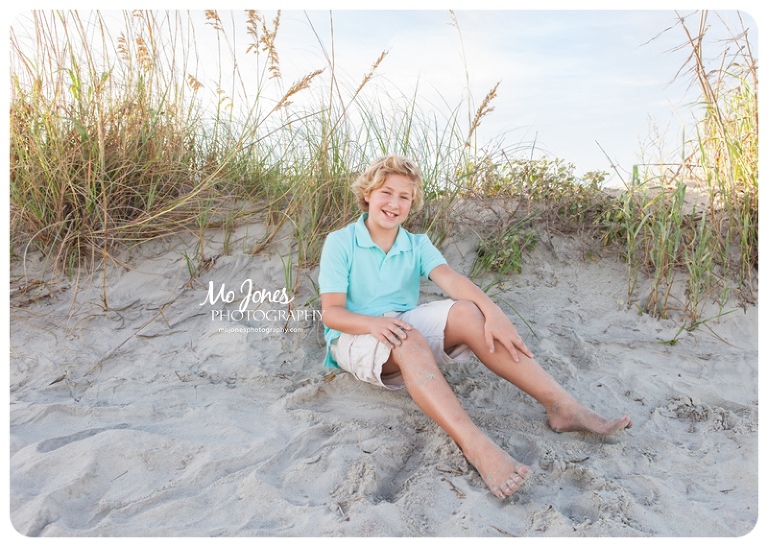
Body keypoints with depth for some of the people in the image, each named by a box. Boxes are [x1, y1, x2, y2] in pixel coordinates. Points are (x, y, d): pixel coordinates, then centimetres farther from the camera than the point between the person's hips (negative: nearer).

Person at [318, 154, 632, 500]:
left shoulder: (417, 245, 7)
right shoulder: (340, 243, -3)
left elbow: (449, 279, -13)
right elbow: (331, 312, -12)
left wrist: (492, 312, -33)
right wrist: (374, 323, -33)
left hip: (408, 326, 4)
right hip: (355, 337, -3)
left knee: (466, 311, -25)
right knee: (408, 339, -38)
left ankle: (561, 407, -30)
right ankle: (475, 445, -55)